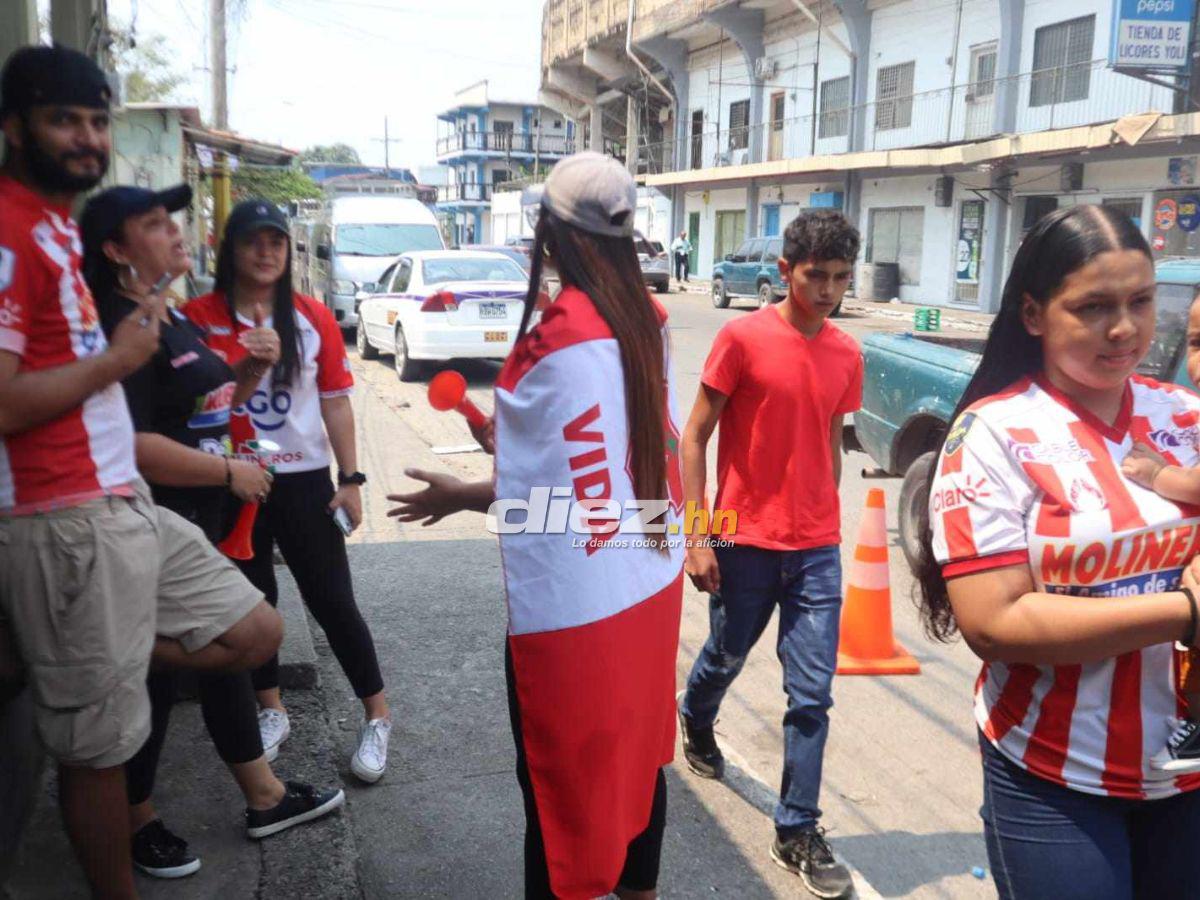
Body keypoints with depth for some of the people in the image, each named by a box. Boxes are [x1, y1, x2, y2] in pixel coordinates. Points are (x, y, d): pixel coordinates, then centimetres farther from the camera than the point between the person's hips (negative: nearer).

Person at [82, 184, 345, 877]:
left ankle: (266, 798, 30)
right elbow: (131, 445, -29)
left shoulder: (176, 319, 12)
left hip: (202, 523, 10)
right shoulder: (119, 326, -18)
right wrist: (231, 473, -19)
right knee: (155, 672, 4)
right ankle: (137, 821, 26)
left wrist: (255, 369, 3)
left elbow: (208, 411, 22)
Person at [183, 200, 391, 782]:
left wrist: (350, 479, -1)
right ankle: (271, 711, 32)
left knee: (332, 602, 1)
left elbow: (335, 403, 2)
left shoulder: (313, 318, -1)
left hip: (303, 480, -1)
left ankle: (377, 716, 15)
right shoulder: (199, 318, -3)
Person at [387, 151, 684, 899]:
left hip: (576, 603, -8)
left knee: (566, 780, 10)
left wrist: (461, 497, -4)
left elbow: (545, 492, -20)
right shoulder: (647, 319, 2)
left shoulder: (555, 339, -21)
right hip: (648, 579, 8)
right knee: (635, 757, 24)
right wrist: (511, 435, 13)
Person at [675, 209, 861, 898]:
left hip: (817, 551, 3)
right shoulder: (743, 338, -10)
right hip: (745, 544, -3)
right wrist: (697, 537, -11)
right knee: (726, 658, 19)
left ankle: (798, 833, 18)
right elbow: (694, 437, -8)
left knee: (812, 696, 4)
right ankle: (697, 724, 53)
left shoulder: (846, 353, 4)